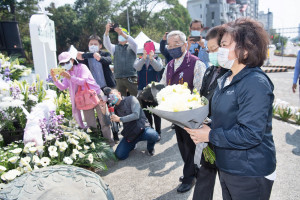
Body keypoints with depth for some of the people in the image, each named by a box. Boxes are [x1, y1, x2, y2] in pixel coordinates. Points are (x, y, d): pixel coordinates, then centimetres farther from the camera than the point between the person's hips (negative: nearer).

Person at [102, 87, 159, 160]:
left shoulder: (131, 99, -3)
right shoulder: (115, 109, 11)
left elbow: (136, 115, -17)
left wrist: (119, 119, -14)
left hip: (142, 128, -4)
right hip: (129, 134, 4)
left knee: (153, 135, -36)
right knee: (120, 155, -11)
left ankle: (150, 147, 1)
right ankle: (132, 144, 21)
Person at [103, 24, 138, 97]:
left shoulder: (131, 47, 11)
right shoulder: (115, 48, 15)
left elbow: (134, 43, -11)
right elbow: (106, 44, -3)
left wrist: (123, 33, -23)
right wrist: (106, 32, -21)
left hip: (131, 78, -2)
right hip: (119, 79, 2)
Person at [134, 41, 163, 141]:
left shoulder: (157, 59, 5)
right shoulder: (139, 60, 8)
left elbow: (159, 68, -15)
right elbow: (137, 67, -14)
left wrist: (151, 58, -31)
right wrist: (144, 58, -30)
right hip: (143, 90, 2)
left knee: (156, 112, 0)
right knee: (145, 112, 10)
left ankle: (157, 133, 11)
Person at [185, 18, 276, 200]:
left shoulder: (256, 83, -23)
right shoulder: (226, 79, 7)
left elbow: (250, 134, -28)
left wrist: (210, 135, -21)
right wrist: (204, 126, -2)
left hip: (250, 174, -8)